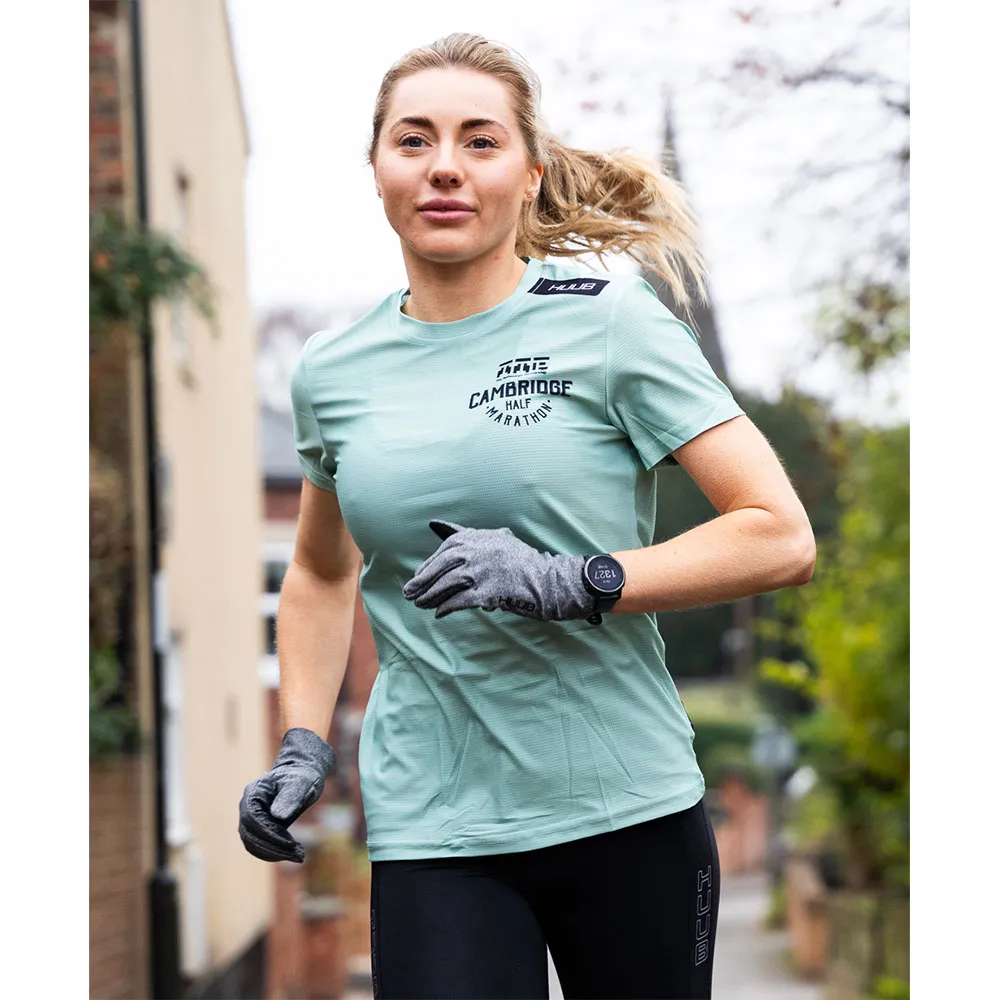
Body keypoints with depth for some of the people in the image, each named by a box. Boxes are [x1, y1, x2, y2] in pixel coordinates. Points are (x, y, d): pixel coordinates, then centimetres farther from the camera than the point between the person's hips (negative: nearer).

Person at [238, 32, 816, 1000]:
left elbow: (781, 539, -8)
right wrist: (302, 747, 10)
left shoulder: (608, 321, -4)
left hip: (630, 810, -1)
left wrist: (571, 582, -19)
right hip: (431, 828, 2)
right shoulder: (331, 370, 8)